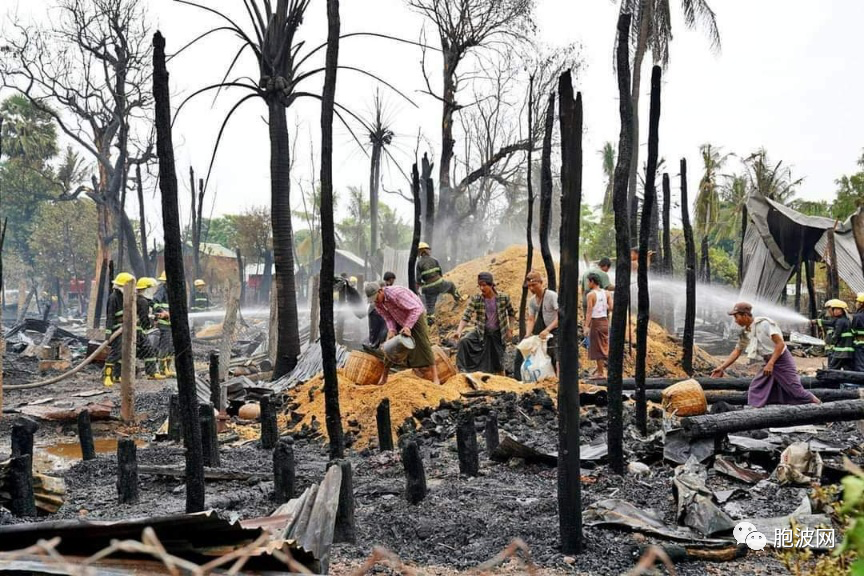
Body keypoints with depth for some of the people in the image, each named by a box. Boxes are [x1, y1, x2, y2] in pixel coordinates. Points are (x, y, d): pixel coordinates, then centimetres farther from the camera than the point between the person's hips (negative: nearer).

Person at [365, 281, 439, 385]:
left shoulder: (396, 294, -37)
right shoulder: (377, 302, -14)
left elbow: (416, 308, -38)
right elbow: (388, 317, -10)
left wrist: (408, 326, -44)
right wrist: (391, 330, -28)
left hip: (416, 315, -6)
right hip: (399, 320, 7)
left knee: (424, 345, -11)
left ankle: (435, 378, -9)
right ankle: (384, 378, 10)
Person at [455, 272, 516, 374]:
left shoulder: (503, 298, -10)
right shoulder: (476, 299, -11)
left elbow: (511, 314, 8)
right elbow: (466, 316, -19)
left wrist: (509, 329, 4)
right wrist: (459, 331, -34)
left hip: (497, 335, 0)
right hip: (481, 333, 1)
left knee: (498, 362, 5)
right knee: (464, 342, -26)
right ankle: (464, 371, -20)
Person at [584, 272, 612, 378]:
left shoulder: (591, 295, -12)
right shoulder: (606, 293, 5)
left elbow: (589, 312, -17)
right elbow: (611, 308, -3)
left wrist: (586, 326, -17)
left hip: (595, 321, -6)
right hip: (605, 320, 6)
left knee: (597, 347, 2)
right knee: (603, 345, 19)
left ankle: (601, 372, 6)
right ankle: (601, 367, 26)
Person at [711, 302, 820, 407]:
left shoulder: (764, 323, -21)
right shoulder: (745, 333, 0)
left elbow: (780, 343, -24)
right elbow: (737, 351, 8)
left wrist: (770, 364, -29)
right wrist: (722, 367, 1)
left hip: (782, 360, -7)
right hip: (769, 363, 7)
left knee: (795, 390, -3)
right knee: (755, 390, 0)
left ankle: (818, 404, 18)